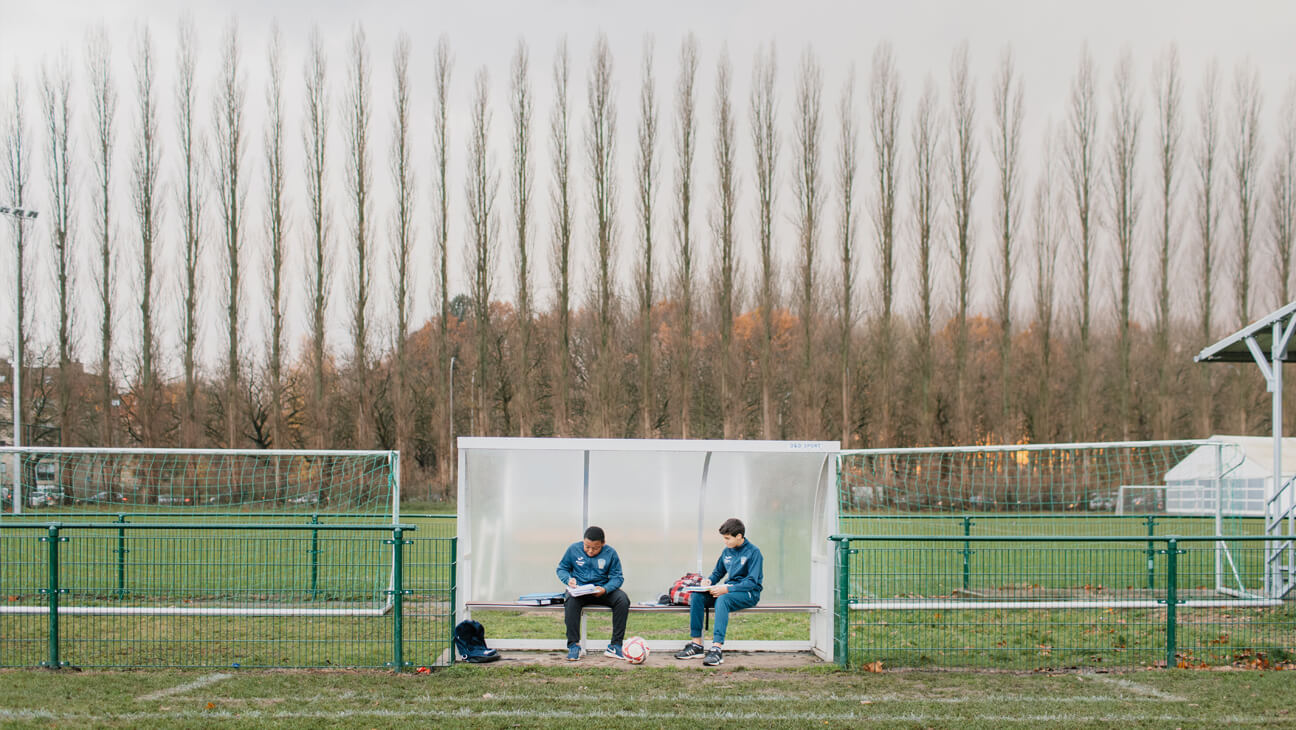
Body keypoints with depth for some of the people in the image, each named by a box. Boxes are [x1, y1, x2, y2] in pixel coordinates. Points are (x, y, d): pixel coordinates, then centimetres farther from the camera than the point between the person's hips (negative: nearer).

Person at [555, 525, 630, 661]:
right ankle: (574, 645, -27)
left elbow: (617, 577, -1)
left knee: (623, 600, -28)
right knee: (571, 601, -37)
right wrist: (568, 579, -14)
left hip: (602, 590, 1)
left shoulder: (610, 553, -3)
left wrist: (605, 589, -22)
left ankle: (615, 645, -21)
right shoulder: (574, 549, -1)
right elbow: (561, 568, 10)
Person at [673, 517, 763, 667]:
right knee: (697, 596, -16)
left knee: (722, 599, -38)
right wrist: (709, 581, -1)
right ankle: (696, 645, -18)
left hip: (749, 593, -7)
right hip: (729, 590, 7)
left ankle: (717, 648, -46)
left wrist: (727, 589, -26)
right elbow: (718, 572, 23)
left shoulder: (753, 552, -9)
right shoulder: (727, 552, 12)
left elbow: (752, 582, -17)